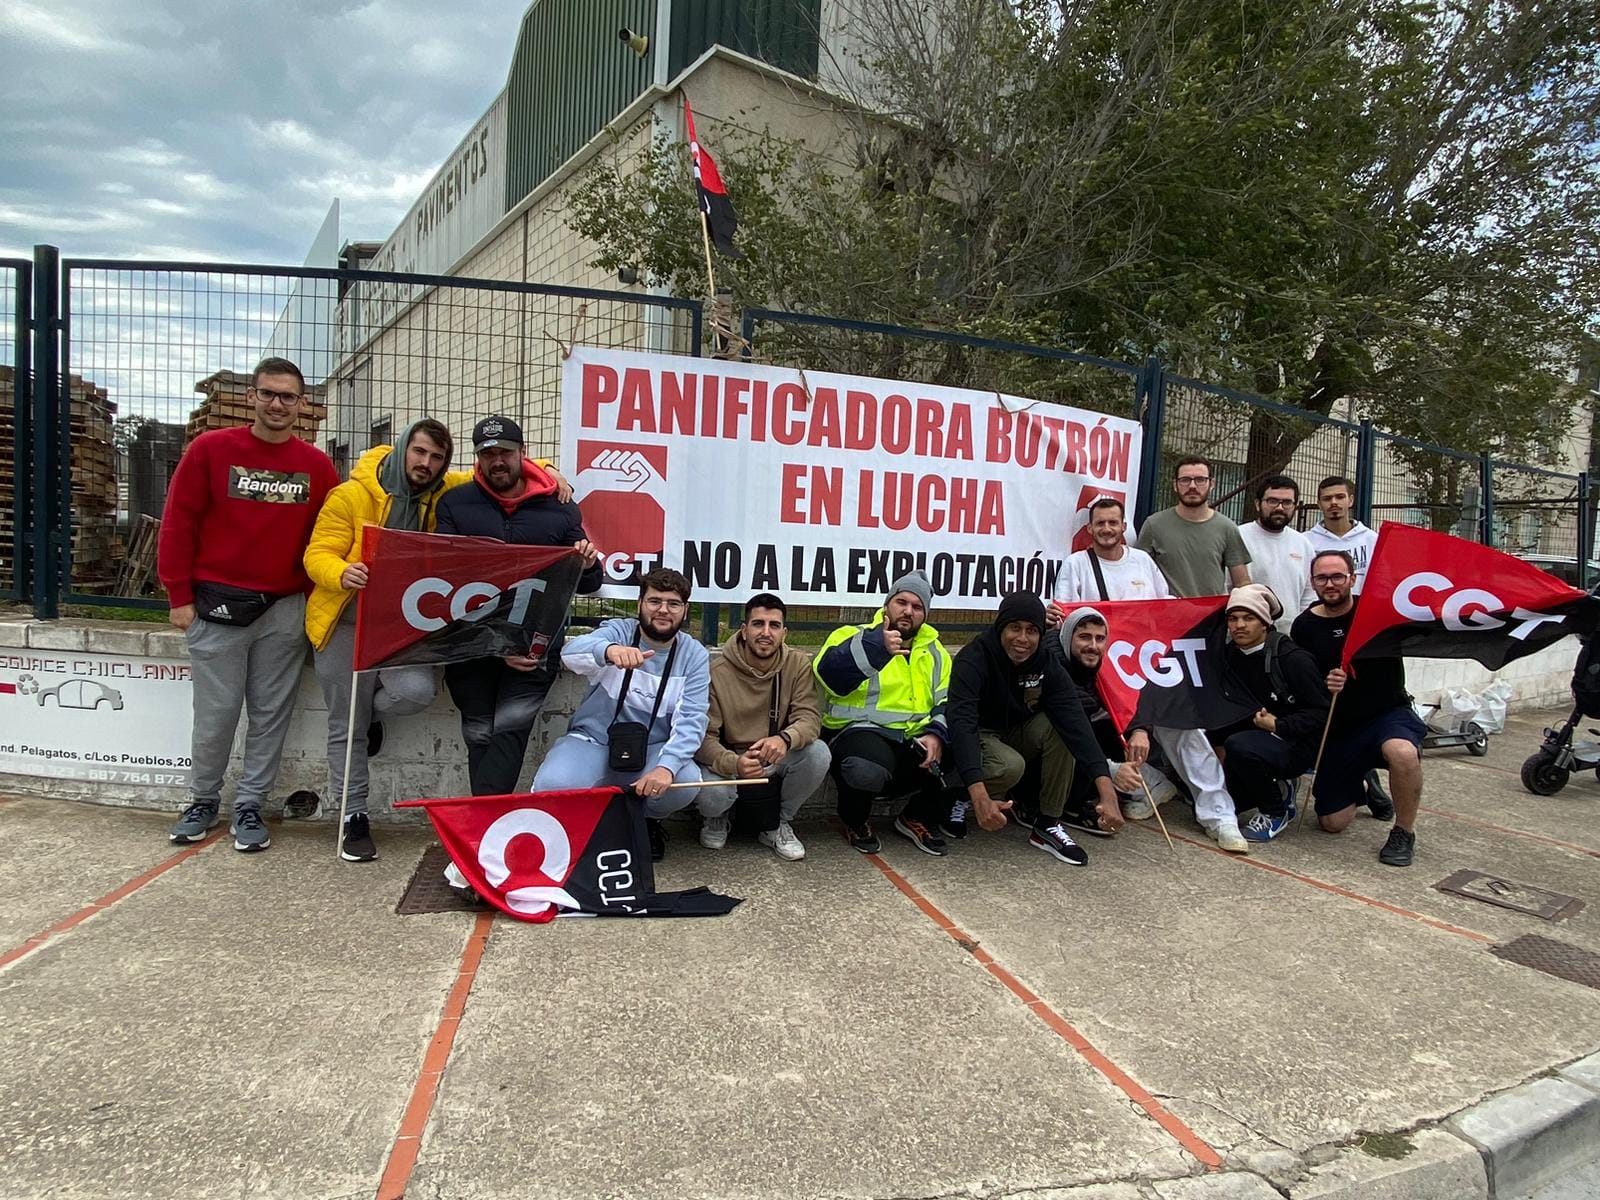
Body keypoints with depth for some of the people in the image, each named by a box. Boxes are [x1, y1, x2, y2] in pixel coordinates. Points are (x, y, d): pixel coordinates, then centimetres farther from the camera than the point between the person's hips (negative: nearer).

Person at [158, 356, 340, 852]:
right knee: (215, 714, 5)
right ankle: (203, 801, 25)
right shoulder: (210, 449, -1)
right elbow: (178, 523, 0)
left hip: (285, 610, 2)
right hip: (217, 606, -1)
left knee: (271, 714, 6)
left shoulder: (317, 466, 4)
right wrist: (179, 597, -3)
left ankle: (250, 806, 20)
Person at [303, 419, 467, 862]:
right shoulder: (351, 496, -7)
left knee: (416, 691, -25)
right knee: (347, 727, 3)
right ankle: (354, 817, 21)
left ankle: (371, 708, 12)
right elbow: (318, 555, -8)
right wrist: (342, 574, -31)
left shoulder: (447, 493, 2)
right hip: (347, 621, -2)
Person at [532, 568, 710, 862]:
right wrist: (609, 650, -56)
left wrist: (667, 766, -35)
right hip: (592, 740, -1)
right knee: (553, 786, -30)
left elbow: (690, 720, -15)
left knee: (685, 782, -29)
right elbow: (571, 653, -31)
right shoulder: (618, 631, -9)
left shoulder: (694, 656, -4)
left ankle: (645, 823, 7)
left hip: (652, 749, 2)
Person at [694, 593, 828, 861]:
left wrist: (784, 739, -40)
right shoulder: (717, 671, -15)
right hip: (729, 761, -2)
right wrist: (734, 764, -39)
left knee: (818, 753, -26)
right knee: (710, 794, -34)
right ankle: (718, 817, 9)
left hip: (777, 759, 3)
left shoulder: (798, 664, -8)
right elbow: (704, 736, -17)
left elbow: (809, 717, -15)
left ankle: (780, 824, 1)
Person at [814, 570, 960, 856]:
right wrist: (877, 647, -33)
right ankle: (856, 821, 0)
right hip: (861, 731, -5)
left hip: (915, 741, 5)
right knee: (868, 770, -39)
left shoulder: (935, 652, 20)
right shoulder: (854, 636, 3)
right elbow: (830, 673, -19)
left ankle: (918, 819, 9)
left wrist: (936, 734, -11)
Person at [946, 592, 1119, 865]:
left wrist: (1106, 789, -40)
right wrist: (979, 796, -54)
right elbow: (962, 723, -39)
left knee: (1061, 727, -23)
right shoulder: (973, 659, -27)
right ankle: (962, 798, -3)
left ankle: (1048, 825, -13)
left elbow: (1075, 722, -26)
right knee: (1011, 766, -35)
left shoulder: (1046, 665, -14)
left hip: (1018, 734, 5)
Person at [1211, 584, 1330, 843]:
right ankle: (1279, 788, 21)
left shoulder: (1293, 659, -15)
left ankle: (1276, 812, -11)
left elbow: (1320, 713, -15)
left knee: (1239, 746, -37)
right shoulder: (1228, 658, 2)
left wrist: (1278, 726, -24)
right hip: (1253, 739, 7)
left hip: (1295, 744, -7)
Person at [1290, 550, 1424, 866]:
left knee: (1403, 753, -40)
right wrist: (1323, 685, -20)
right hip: (1338, 727, 2)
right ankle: (1363, 788, 39)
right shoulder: (1305, 626, -2)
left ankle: (1404, 833, -12)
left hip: (1388, 713, -2)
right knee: (1332, 822, 3)